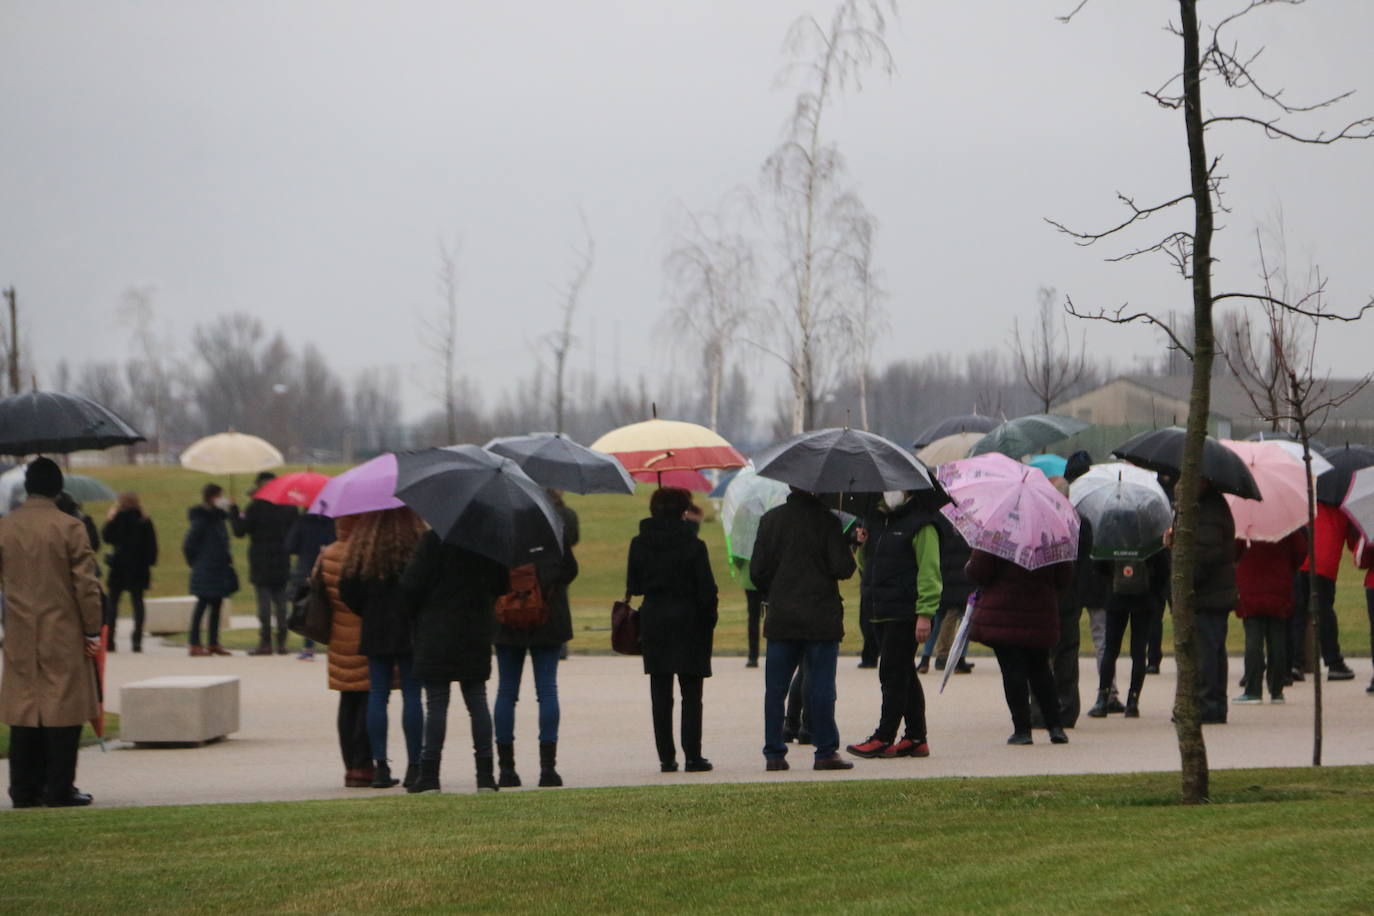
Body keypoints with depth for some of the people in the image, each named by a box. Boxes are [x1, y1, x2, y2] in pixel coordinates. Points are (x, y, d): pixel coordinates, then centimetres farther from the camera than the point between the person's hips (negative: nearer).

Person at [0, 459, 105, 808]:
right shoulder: (69, 527, -10)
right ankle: (59, 789, 0)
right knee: (62, 709, 1)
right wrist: (92, 631, -3)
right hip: (63, 635, -4)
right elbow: (86, 584, -10)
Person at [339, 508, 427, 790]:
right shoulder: (418, 543, -9)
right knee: (411, 695, 1)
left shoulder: (362, 548, -1)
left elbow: (347, 589, 0)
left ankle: (380, 766, 2)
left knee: (378, 695, 6)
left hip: (376, 629, 2)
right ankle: (414, 767, 0)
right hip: (411, 629, -2)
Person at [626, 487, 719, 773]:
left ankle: (666, 757, 6)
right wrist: (709, 621, 1)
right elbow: (706, 589, -10)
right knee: (691, 694, 3)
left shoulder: (639, 545, 0)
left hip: (653, 619, 3)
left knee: (660, 694, 7)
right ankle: (693, 756, 0)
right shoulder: (692, 545, -11)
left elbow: (633, 586, 4)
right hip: (687, 620, -3)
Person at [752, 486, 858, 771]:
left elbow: (758, 570, 2)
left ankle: (774, 753, 7)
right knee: (821, 686, 1)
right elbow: (843, 568, -12)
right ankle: (825, 752, 1)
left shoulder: (770, 519, 1)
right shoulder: (827, 521, -9)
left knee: (775, 687, 8)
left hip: (780, 617, 3)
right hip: (820, 617, -3)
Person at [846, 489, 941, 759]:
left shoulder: (920, 525, -8)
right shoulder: (875, 522, 17)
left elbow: (928, 572, -14)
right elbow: (866, 566, 26)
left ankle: (884, 739, -7)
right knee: (904, 675, 12)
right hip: (880, 613, 9)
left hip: (905, 613, -9)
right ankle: (916, 738, 16)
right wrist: (861, 546, 4)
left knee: (893, 674, -9)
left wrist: (925, 613, -20)